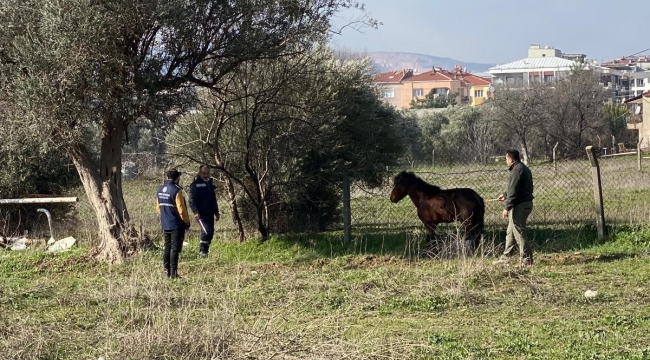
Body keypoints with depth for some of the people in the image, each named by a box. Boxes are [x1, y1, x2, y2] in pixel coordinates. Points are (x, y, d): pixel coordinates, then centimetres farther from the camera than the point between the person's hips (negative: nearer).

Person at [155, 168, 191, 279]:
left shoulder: (160, 190, 6)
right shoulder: (176, 190, -17)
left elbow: (158, 207, 14)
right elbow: (181, 209, -17)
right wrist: (187, 221, -4)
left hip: (165, 225, 7)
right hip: (177, 225, -7)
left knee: (167, 248, 14)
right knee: (175, 249, -3)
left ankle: (167, 271, 17)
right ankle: (173, 273, -3)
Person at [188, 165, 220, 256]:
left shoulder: (210, 183, 17)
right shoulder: (196, 184, -5)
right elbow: (192, 200, -12)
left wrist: (216, 212, 25)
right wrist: (195, 212, -23)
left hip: (210, 213, 7)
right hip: (201, 214, -7)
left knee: (210, 233, 6)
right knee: (206, 231, -19)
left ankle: (205, 250, 15)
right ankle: (202, 250, -8)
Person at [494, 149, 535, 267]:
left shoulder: (517, 170, -16)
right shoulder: (524, 169, 17)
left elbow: (513, 191, -20)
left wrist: (507, 208, -19)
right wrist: (505, 195, 36)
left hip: (519, 205, -11)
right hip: (526, 203, 11)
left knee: (518, 232, -6)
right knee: (511, 232, 17)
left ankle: (527, 260, -5)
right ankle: (505, 257, 24)